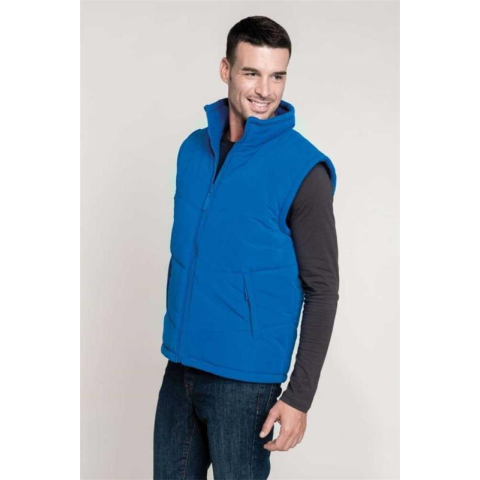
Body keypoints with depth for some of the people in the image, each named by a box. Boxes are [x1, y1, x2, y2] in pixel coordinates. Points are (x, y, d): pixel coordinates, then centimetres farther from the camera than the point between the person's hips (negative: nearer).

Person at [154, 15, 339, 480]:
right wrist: (176, 339, 16)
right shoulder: (193, 148, 6)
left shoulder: (303, 169, -11)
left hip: (245, 376, -5)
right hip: (179, 365, 5)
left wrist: (299, 396, -14)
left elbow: (322, 290, -10)